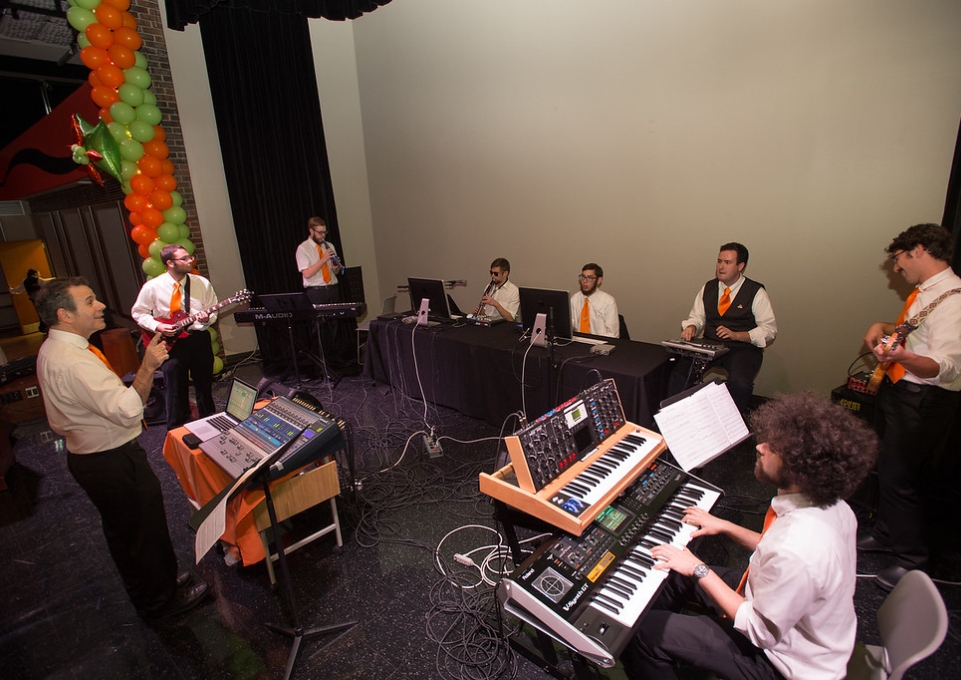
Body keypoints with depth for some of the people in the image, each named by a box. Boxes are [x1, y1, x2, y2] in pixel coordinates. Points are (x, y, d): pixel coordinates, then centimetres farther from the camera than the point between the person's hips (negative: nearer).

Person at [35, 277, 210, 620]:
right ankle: (160, 600, 29)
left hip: (87, 454, 11)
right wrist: (147, 366, -35)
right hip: (113, 462, -11)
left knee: (122, 530, 25)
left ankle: (155, 583, 45)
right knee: (144, 530, 9)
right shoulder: (75, 363, -30)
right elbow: (127, 411, -35)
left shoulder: (51, 350, 5)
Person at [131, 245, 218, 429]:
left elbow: (214, 310, 3)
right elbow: (138, 312, 4)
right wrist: (157, 326, -11)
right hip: (171, 341, -1)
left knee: (204, 383, 13)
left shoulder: (202, 283, -3)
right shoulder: (152, 287, -6)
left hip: (199, 339, 1)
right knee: (175, 388, 8)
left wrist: (207, 318, -18)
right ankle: (178, 429, 24)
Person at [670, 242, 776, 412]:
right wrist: (691, 327, -11)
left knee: (739, 383, -34)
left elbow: (770, 330, -2)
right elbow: (696, 317, 14)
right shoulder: (708, 288, 13)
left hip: (743, 349, -3)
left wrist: (736, 335, -16)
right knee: (679, 371, -24)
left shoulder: (756, 292, -1)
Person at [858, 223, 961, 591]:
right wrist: (884, 327, 8)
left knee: (899, 477, -1)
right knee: (886, 468, 20)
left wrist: (904, 356, -47)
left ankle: (910, 557, 18)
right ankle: (886, 535, 38)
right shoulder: (924, 291, 10)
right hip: (897, 389, 10)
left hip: (924, 399, -10)